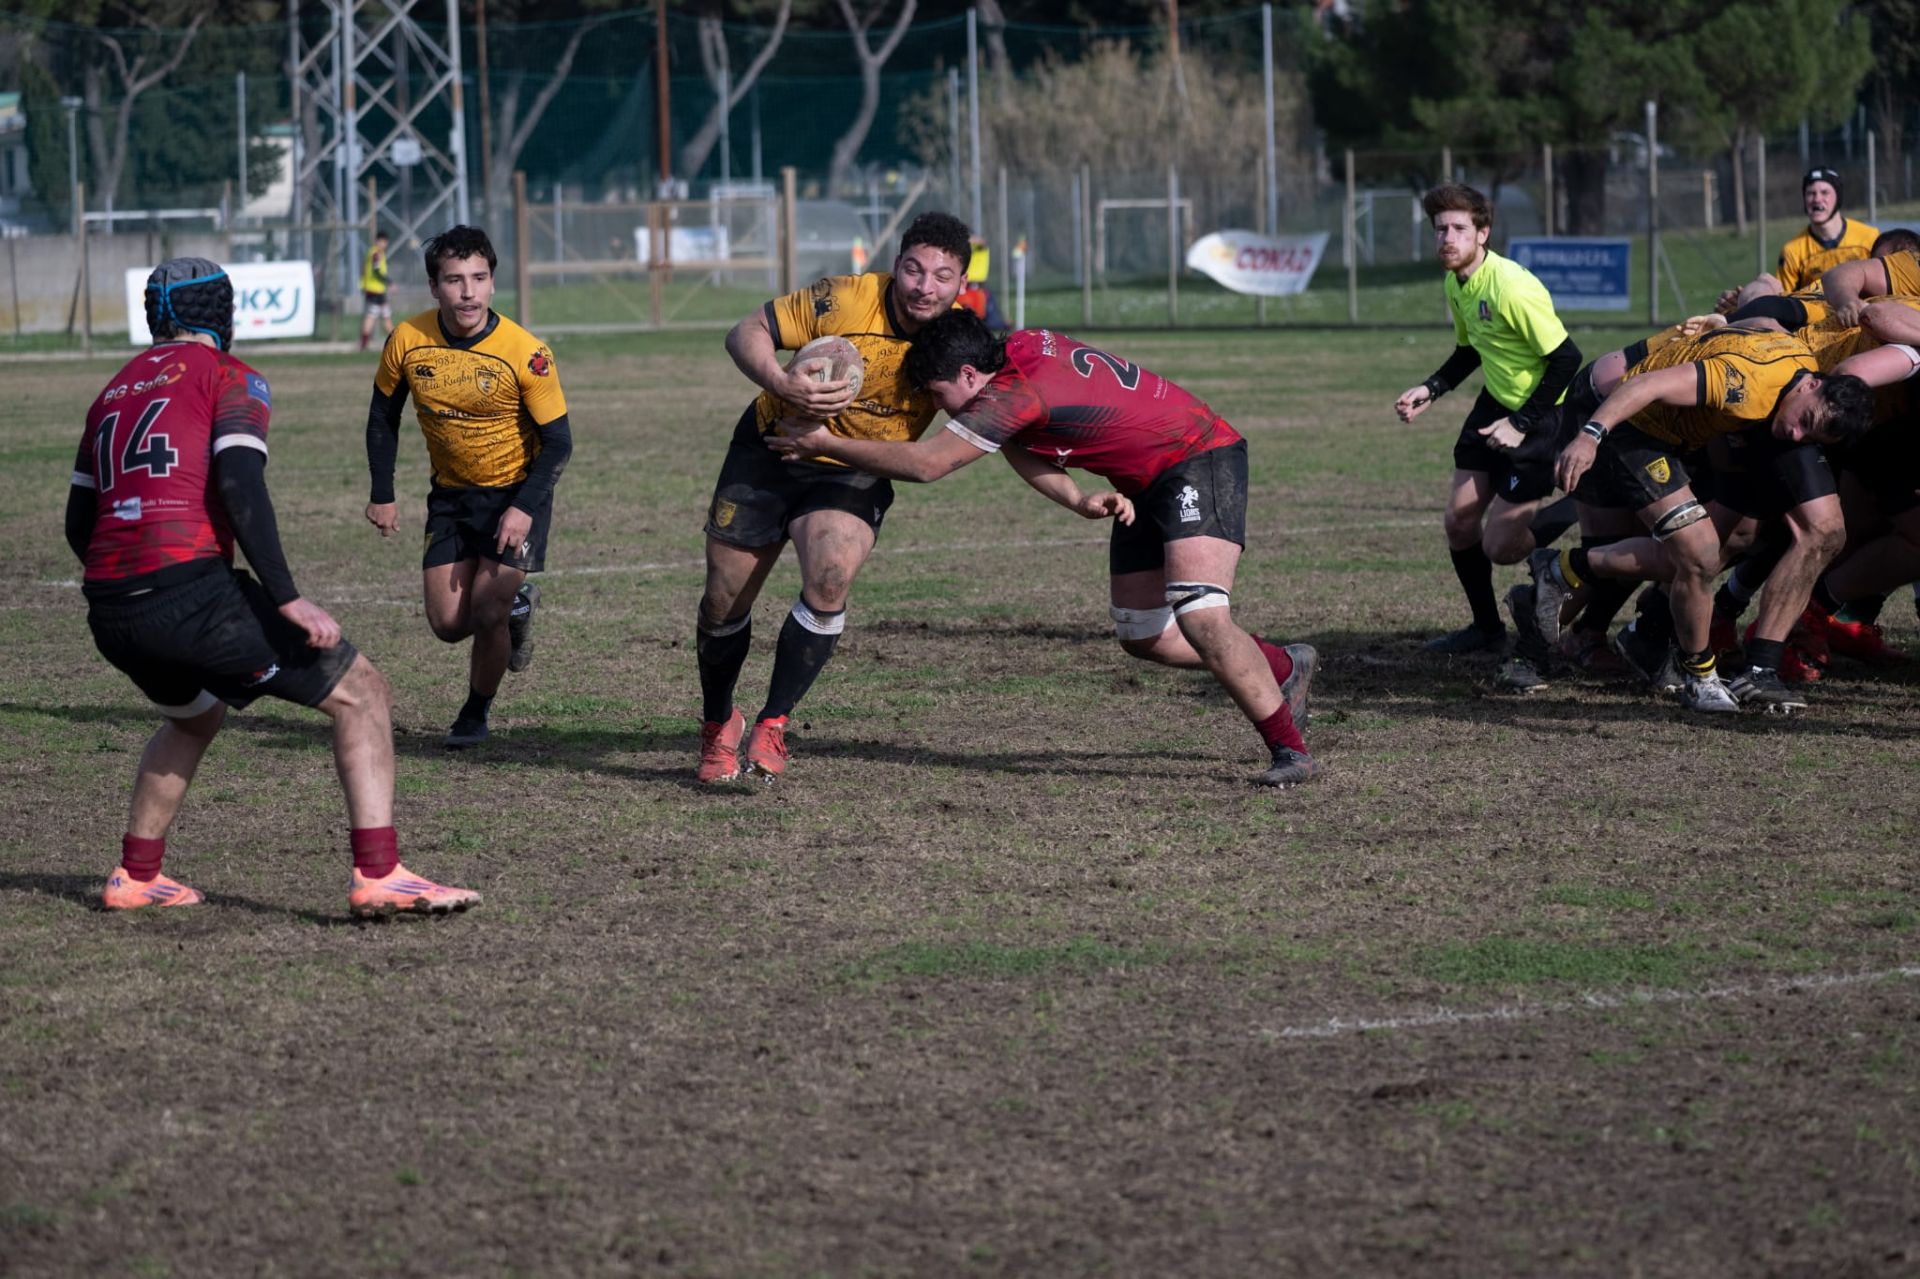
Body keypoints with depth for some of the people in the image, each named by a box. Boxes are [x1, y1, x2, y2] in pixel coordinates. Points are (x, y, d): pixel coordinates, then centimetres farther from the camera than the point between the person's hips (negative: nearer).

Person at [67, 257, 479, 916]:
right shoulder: (227, 375, 5)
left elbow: (78, 523, 23)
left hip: (107, 611, 7)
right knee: (359, 691, 1)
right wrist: (288, 599, -15)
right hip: (189, 588, -7)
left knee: (195, 715, 35)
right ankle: (377, 874, -12)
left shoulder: (115, 389, 23)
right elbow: (240, 487, -12)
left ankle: (134, 877, 31)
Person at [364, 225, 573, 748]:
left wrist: (524, 509, -25)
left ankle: (476, 715, 16)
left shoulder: (525, 353, -23)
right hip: (450, 494, 4)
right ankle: (516, 607, 34)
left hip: (515, 492, -4)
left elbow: (558, 441, -15)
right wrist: (382, 494, 2)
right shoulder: (408, 341, -14)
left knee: (487, 614, -11)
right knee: (448, 623, 0)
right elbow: (383, 415, 4)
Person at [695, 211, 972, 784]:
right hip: (769, 451, 0)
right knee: (724, 603, 3)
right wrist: (781, 383, -36)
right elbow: (746, 333, -16)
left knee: (830, 581, -28)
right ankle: (717, 726, 32)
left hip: (853, 477, 0)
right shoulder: (846, 299, -23)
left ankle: (772, 725, -11)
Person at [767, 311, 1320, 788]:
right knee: (1143, 637, 10)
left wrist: (824, 443, -17)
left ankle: (1289, 749, -17)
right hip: (1145, 486, 10)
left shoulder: (1014, 395, -27)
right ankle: (1284, 666, 29)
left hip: (1200, 461, -10)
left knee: (1199, 617, -25)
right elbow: (1020, 448, 6)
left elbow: (924, 464, -24)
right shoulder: (1023, 343, 0)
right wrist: (1078, 501, -12)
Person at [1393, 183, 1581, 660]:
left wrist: (1521, 424, -22)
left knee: (1501, 547, -8)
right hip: (1494, 405, 8)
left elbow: (1565, 358, -24)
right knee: (1459, 523, 7)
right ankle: (1486, 627, 25)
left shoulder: (1512, 288, -27)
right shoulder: (1455, 284, 1)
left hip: (1541, 412, -8)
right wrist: (1430, 390, 3)